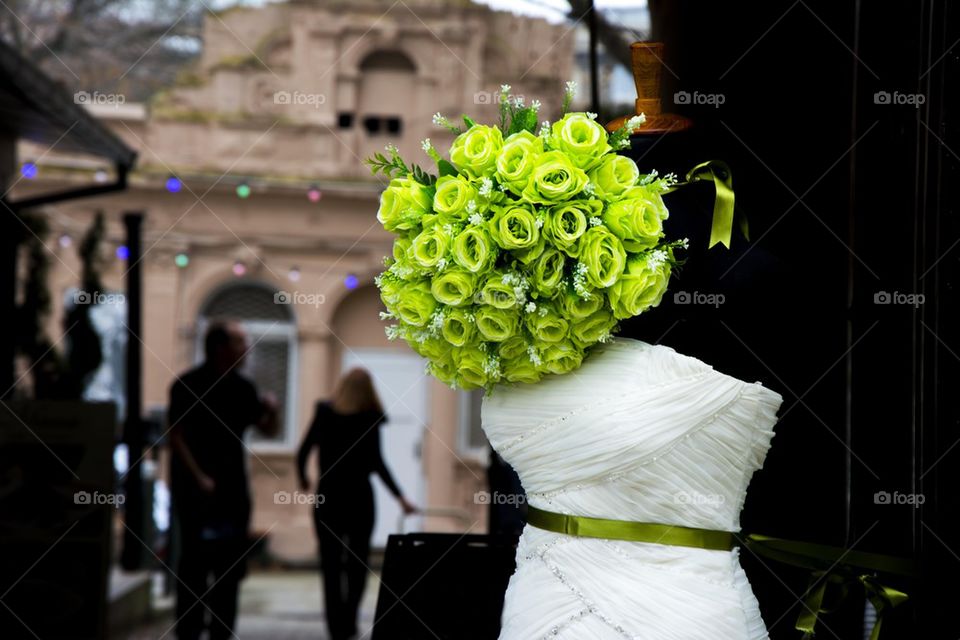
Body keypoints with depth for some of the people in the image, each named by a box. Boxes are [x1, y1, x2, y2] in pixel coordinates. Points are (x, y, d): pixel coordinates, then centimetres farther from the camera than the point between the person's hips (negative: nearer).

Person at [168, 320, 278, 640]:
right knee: (195, 563, -6)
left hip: (233, 489, 6)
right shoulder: (187, 386, -8)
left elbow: (267, 430, 16)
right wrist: (199, 478, -18)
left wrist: (271, 411, -7)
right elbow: (177, 436, -11)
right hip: (197, 490, -6)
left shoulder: (242, 388, 9)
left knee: (231, 565, 8)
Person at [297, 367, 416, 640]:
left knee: (331, 564, 6)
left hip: (328, 497, 1)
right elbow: (377, 464, -16)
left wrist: (303, 478, 19)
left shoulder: (324, 414, -1)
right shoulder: (369, 420, -8)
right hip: (359, 498, -1)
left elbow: (303, 452, 0)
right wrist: (400, 497, -14)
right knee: (357, 563, 13)